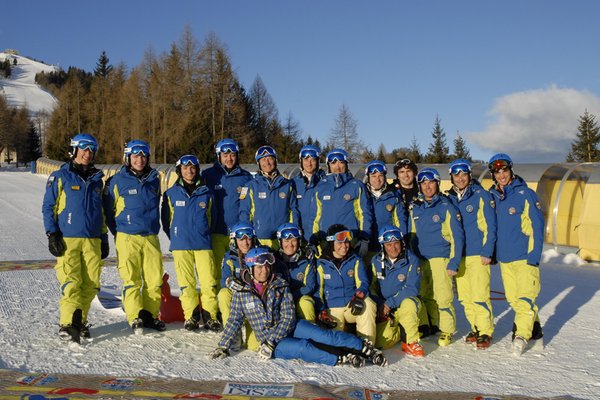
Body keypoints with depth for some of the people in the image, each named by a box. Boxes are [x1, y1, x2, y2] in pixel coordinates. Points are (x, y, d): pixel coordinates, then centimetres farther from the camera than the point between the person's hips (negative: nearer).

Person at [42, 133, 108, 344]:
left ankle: (80, 321, 16)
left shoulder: (97, 179, 17)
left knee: (91, 284, 2)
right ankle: (68, 325, -10)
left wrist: (104, 237, 18)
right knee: (71, 282, -13)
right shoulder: (60, 177, 3)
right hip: (67, 240, -4)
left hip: (92, 240, 4)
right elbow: (48, 207, 2)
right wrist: (52, 235, -6)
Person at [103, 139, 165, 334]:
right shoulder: (117, 181, -2)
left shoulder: (154, 179, 10)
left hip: (151, 237, 4)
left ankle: (150, 315, 14)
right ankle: (135, 318, 3)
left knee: (155, 279, 2)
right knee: (131, 279, -3)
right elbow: (108, 210, 5)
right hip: (127, 238, -3)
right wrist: (118, 232, 6)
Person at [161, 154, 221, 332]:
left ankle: (210, 316, 7)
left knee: (209, 282, -4)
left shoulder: (206, 193, 7)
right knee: (186, 283, 3)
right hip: (180, 246, 0)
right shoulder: (171, 194, 6)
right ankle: (191, 316, 15)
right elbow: (166, 219, 14)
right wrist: (175, 237, 14)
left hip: (203, 244, 0)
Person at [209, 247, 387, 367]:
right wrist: (223, 346, -4)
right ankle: (341, 359, -30)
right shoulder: (241, 294, -3)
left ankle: (366, 348, -23)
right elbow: (234, 321, 4)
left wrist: (270, 341, -16)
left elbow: (288, 317, -7)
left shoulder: (280, 286, -3)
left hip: (291, 327, 1)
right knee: (303, 347, -31)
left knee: (325, 336, -22)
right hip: (269, 340, -1)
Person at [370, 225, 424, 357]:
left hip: (405, 304, -2)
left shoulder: (412, 260, -10)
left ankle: (411, 342, -17)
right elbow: (371, 287, 3)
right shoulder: (376, 261, 1)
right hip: (384, 311, 3)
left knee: (408, 304, -38)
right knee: (381, 341, -18)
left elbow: (412, 288, -17)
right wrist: (380, 306, -12)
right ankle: (400, 331, 15)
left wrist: (389, 303, -22)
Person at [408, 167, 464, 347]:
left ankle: (447, 330, 11)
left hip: (440, 260, -5)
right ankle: (433, 325, 27)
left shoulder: (447, 207, -5)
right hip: (420, 260, 5)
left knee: (442, 297, -6)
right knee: (426, 297, 9)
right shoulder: (415, 208, 11)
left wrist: (454, 263, -11)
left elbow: (457, 237, -6)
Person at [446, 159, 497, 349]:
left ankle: (486, 332, 8)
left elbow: (490, 225, -6)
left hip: (477, 254, -5)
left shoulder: (481, 195, -4)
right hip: (458, 255, 5)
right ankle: (476, 328, 23)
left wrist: (487, 252, -11)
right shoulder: (449, 199, 11)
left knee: (479, 296, -7)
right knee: (465, 297, 8)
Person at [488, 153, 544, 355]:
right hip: (504, 257, 6)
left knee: (525, 297, -9)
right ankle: (534, 328, 27)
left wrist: (534, 255, -14)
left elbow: (537, 226, -9)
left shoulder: (525, 194, -7)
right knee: (512, 298, 12)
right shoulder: (492, 197, 8)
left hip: (524, 256, -6)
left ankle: (521, 335, -7)